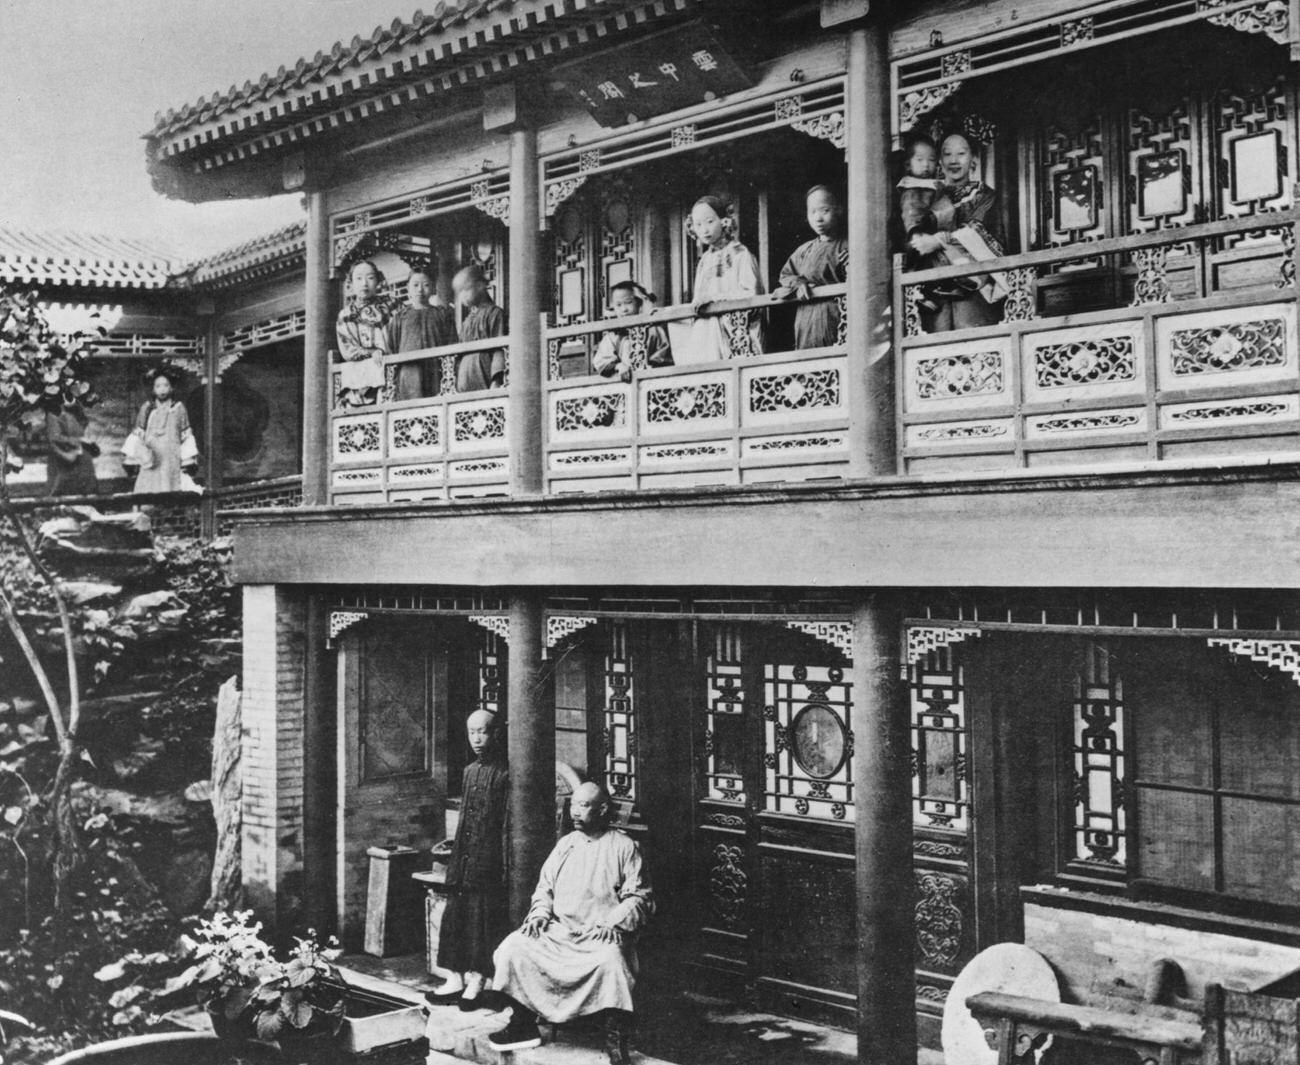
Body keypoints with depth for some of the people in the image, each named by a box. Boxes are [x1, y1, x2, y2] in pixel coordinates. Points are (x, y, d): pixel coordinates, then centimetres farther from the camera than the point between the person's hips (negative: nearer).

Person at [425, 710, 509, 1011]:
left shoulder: (503, 773, -10)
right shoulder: (470, 771, 12)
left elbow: (506, 825, -11)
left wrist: (504, 868, -13)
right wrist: (453, 848, 17)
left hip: (487, 860, -7)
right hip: (463, 859, 7)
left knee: (482, 918, -2)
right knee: (454, 916, 8)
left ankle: (476, 981, 7)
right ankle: (456, 978, 16)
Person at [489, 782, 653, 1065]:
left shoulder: (624, 847, 0)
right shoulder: (566, 844, 16)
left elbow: (640, 898, -4)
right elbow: (545, 886, 20)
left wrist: (614, 923, -19)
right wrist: (540, 913, 1)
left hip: (601, 937, -5)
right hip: (558, 932, 5)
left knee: (612, 959, -37)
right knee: (513, 946, -14)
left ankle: (616, 1041, -24)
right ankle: (524, 1026, 1)